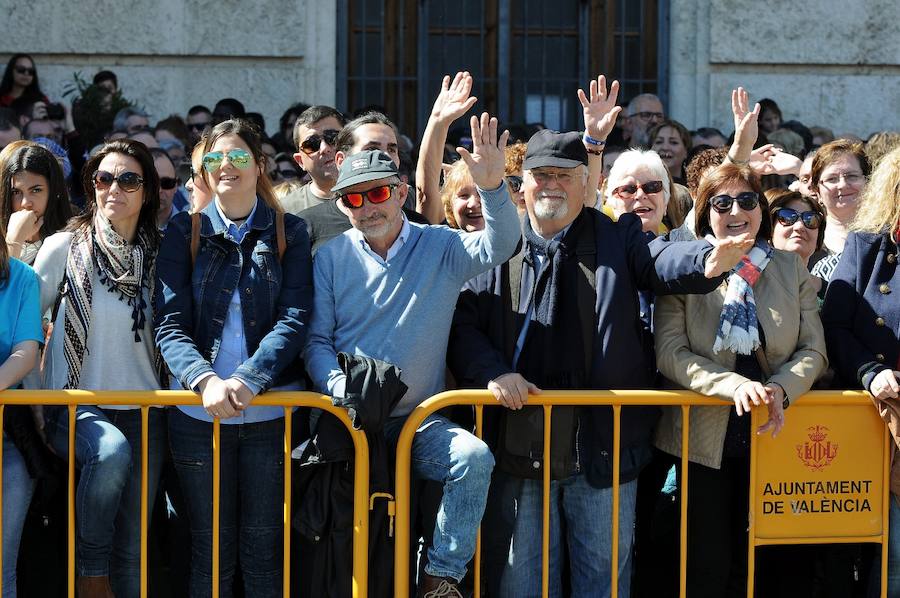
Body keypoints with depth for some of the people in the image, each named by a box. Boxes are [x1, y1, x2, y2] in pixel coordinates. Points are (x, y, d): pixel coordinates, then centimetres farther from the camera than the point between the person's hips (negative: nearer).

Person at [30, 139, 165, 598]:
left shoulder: (156, 255, 6)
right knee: (111, 450, -35)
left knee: (133, 545, 1)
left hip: (142, 409, 3)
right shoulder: (64, 248, -2)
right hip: (75, 404, -3)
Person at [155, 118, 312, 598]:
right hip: (199, 410, 1)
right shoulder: (184, 232, 6)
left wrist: (248, 378, -20)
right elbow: (169, 325, -2)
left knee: (264, 547, 5)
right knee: (209, 550, 6)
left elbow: (294, 319, -5)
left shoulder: (289, 233, 5)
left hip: (270, 409, 0)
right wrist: (206, 379, -20)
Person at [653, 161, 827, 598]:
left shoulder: (791, 270, 7)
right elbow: (669, 352, -10)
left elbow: (813, 350, 3)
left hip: (770, 436, 3)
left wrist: (781, 389, -18)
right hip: (703, 440, -3)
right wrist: (734, 384, -25)